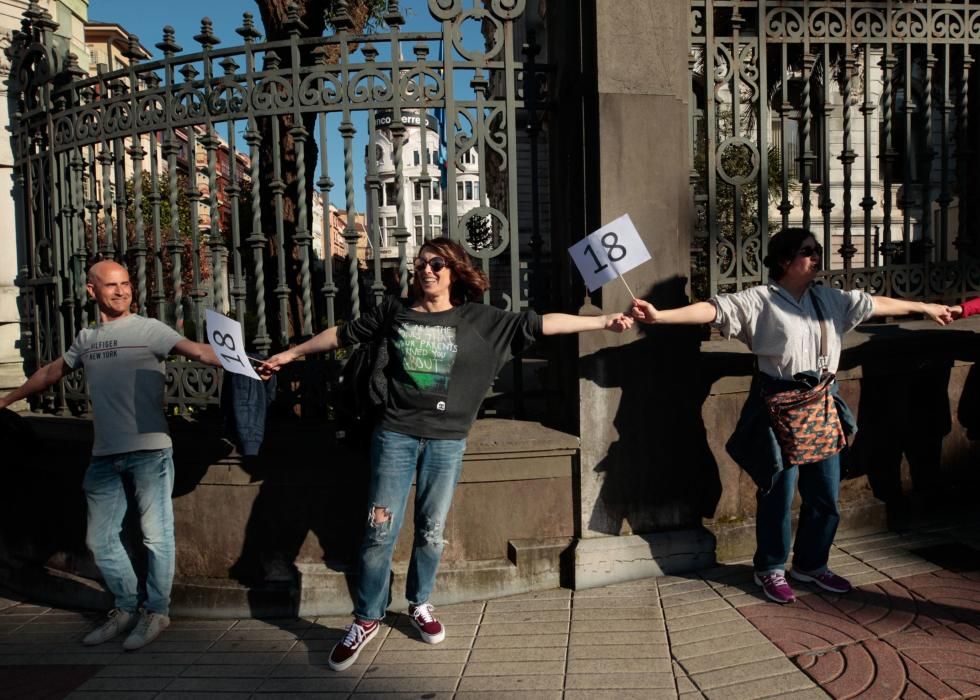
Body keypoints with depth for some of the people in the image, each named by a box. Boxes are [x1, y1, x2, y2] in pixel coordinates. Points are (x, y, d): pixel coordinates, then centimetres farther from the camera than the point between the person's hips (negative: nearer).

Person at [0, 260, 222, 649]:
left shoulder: (148, 329, -3)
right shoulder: (85, 339, 14)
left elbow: (200, 352, -16)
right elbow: (51, 373, 30)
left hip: (149, 450, -6)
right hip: (105, 455, 6)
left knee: (156, 535, 0)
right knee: (100, 538, 12)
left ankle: (156, 611, 15)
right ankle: (127, 608, 28)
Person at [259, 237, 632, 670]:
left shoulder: (480, 320, -1)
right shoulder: (395, 310, 2)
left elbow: (541, 324, -4)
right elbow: (342, 334, 13)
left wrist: (603, 322, -9)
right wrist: (291, 353, 20)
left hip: (446, 440, 0)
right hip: (395, 434, 0)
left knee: (431, 530, 11)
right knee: (380, 530, 0)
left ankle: (419, 605, 33)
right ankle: (366, 619, 16)